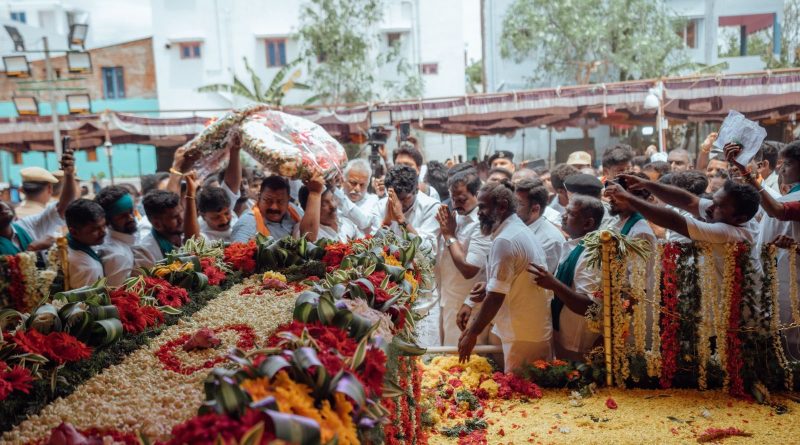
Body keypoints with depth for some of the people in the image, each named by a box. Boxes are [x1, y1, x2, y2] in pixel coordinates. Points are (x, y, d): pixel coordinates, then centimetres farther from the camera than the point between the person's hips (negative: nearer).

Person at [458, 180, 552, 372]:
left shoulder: (504, 241, -19)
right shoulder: (524, 231, 11)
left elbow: (496, 296, -20)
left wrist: (472, 333, -12)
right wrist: (490, 285, 7)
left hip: (523, 338, -9)